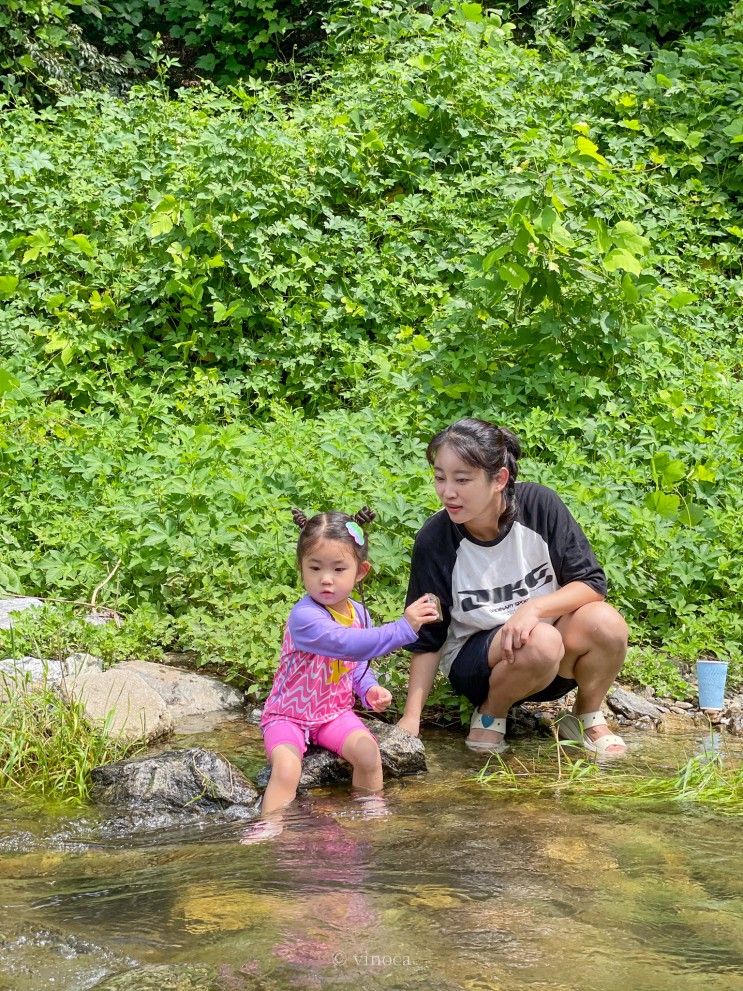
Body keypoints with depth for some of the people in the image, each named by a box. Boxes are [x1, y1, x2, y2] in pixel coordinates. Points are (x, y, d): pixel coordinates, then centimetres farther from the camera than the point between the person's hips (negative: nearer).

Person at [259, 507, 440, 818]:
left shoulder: (358, 613, 0)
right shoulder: (304, 616, -27)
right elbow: (346, 644, -44)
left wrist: (369, 689, -4)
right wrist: (402, 628, -48)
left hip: (335, 711, 6)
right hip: (288, 714, -5)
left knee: (368, 751, -19)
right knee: (286, 768, -30)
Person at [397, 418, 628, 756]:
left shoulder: (539, 505, -15)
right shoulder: (434, 541, -15)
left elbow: (591, 582, -11)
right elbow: (427, 640, -6)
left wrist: (534, 607, -29)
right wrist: (411, 717, -13)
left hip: (556, 664, 2)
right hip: (474, 662, -2)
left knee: (605, 623, -29)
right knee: (539, 643, -35)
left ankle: (587, 717, -1)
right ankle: (491, 714, -5)